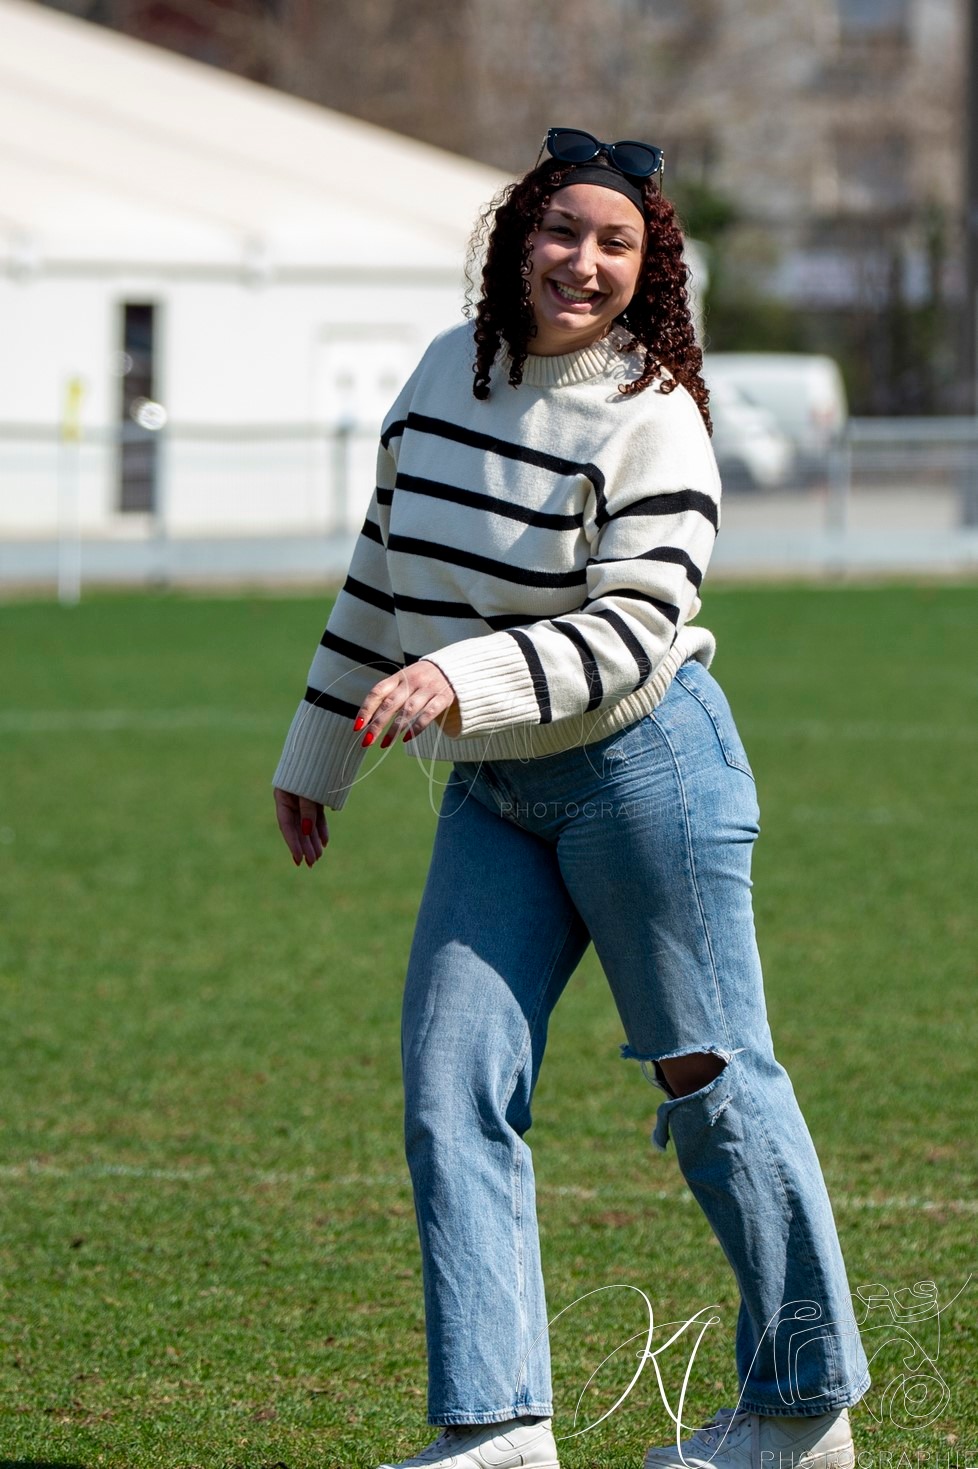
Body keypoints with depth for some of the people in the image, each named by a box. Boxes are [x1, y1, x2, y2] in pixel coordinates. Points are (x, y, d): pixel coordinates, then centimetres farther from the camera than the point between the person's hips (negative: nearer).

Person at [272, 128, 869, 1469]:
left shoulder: (653, 419, -12)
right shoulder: (451, 369, 7)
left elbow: (633, 628, -20)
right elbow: (384, 567, 17)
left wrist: (466, 679, -33)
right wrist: (317, 752, 21)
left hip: (646, 766, -6)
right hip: (493, 793, 6)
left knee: (708, 1076, 1)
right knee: (451, 1094, -4)